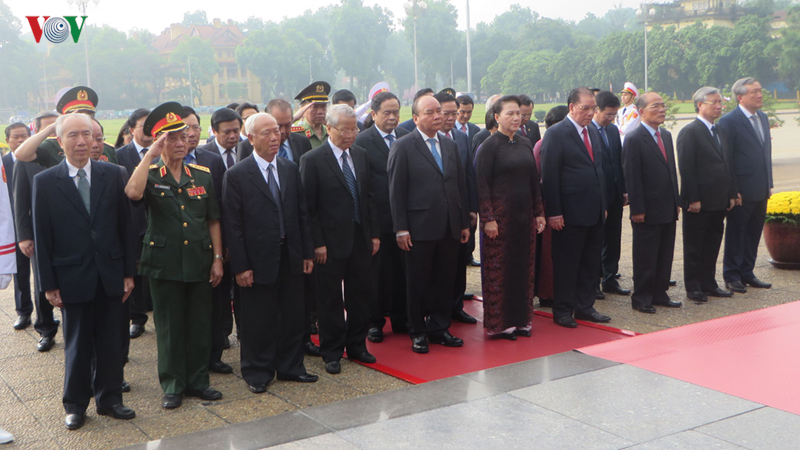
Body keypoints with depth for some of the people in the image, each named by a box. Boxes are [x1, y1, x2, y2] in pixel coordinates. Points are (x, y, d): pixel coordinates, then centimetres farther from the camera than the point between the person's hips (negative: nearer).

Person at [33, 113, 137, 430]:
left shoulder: (114, 175, 1)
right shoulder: (45, 182, -3)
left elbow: (126, 226, 4)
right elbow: (42, 237, -2)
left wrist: (128, 272, 2)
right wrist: (49, 284, -4)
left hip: (110, 276, 2)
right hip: (73, 278, -2)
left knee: (111, 341, 10)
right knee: (77, 344, 9)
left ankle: (109, 398, 26)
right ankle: (75, 404, 25)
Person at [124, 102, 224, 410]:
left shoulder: (202, 175, 8)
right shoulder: (150, 176, -1)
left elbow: (213, 220, 10)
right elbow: (133, 193, -27)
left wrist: (217, 258, 4)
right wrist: (149, 156, -20)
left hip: (199, 263, 3)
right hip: (164, 265, -3)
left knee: (200, 326, 9)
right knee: (169, 327, 6)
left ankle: (198, 381, 23)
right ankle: (172, 386, 18)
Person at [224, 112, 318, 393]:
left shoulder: (291, 170, 8)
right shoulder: (236, 175, -8)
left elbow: (302, 214, 11)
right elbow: (233, 226, -9)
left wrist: (307, 252, 6)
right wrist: (240, 266, -13)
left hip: (291, 257, 5)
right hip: (259, 260, -5)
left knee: (293, 315, 13)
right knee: (258, 320, 6)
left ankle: (290, 367, 29)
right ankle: (257, 372, 23)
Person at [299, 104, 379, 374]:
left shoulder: (360, 155, 9)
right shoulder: (312, 160, -10)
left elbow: (368, 196, 13)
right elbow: (308, 207, -10)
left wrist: (374, 233, 8)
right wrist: (317, 243, -14)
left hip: (360, 238, 5)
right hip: (332, 241, -5)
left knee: (360, 294, 13)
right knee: (331, 299, 5)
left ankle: (357, 345, 28)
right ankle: (332, 352, 18)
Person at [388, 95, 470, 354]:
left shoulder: (450, 146, 13)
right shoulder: (403, 147, -5)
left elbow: (461, 185, 15)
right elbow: (396, 191, -7)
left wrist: (465, 222, 12)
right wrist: (401, 229, -12)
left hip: (450, 228, 5)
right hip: (420, 228, -5)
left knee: (445, 281, 10)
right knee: (418, 283, 5)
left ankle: (439, 328, 24)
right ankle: (418, 332, 18)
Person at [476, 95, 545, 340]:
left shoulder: (525, 144, 10)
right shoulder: (490, 145, -8)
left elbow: (534, 181, 15)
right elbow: (482, 184, -11)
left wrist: (539, 213, 11)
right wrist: (488, 218, -17)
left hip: (524, 215, 6)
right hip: (500, 215, -6)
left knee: (523, 267, 10)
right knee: (498, 269, -1)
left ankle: (520, 319, 20)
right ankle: (499, 324, 9)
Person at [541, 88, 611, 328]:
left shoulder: (593, 132, 14)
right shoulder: (556, 134, -10)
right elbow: (549, 176, -13)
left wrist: (603, 204, 15)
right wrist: (554, 212, -17)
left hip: (595, 212, 7)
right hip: (570, 213, -7)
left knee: (591, 263, 13)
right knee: (566, 264, 2)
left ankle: (585, 307, 23)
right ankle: (563, 312, 12)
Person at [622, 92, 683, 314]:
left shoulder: (666, 135, 13)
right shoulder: (634, 139, -12)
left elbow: (672, 170, 18)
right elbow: (631, 178, -14)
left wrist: (676, 201, 14)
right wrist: (637, 210, -17)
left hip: (668, 210, 8)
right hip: (648, 211, -7)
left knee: (665, 256, 13)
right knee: (645, 258, 2)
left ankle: (659, 294, 24)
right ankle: (641, 298, 13)